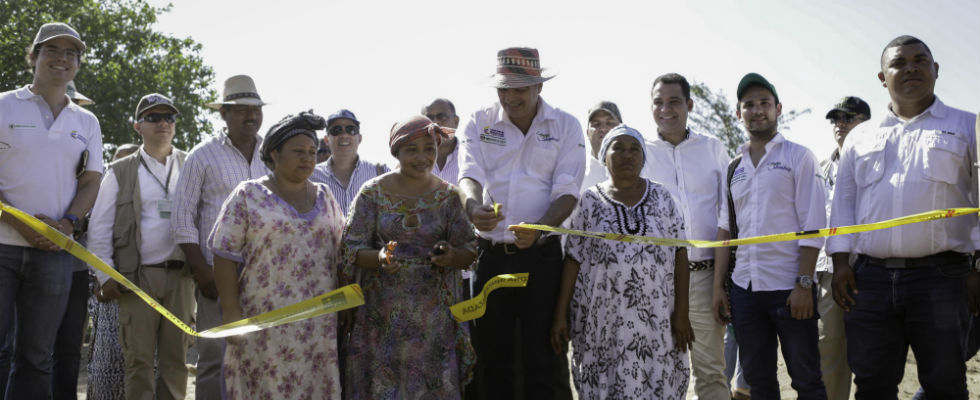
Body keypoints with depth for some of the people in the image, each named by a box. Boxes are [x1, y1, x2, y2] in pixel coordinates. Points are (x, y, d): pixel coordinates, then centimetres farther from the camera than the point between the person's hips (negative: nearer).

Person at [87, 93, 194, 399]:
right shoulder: (121, 172, 8)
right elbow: (100, 228, 6)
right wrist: (105, 276, -2)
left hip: (181, 275, 1)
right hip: (138, 277, -1)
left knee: (176, 357, 4)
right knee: (139, 358, -1)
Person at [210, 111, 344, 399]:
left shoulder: (324, 197, 12)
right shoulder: (248, 196, -1)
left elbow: (340, 254, 14)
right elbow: (225, 256, -4)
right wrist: (231, 312, -11)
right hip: (265, 319, -3)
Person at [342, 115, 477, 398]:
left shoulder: (448, 196, 4)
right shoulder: (373, 193, 1)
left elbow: (470, 252, 6)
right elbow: (350, 250, -1)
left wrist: (450, 256, -17)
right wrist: (379, 257, -21)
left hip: (435, 317, 1)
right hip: (383, 316, -1)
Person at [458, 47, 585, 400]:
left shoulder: (565, 126, 1)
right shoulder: (479, 123, 5)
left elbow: (566, 193, -7)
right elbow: (469, 175, -9)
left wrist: (538, 228, -26)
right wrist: (473, 206, -33)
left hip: (541, 255, -1)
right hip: (490, 252, 2)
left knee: (539, 352, 2)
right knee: (492, 350, 7)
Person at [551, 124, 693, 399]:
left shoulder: (662, 198, 8)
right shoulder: (589, 201, 6)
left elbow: (680, 255, 5)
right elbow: (573, 260, 4)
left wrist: (681, 313, -2)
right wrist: (560, 315, -2)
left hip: (656, 322, 1)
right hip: (602, 325, -1)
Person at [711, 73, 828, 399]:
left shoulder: (798, 157, 1)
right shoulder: (734, 167, 14)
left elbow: (812, 225, -6)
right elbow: (725, 229, 14)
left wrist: (804, 284, -14)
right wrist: (718, 286, 6)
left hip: (789, 288, -4)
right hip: (744, 287, 4)